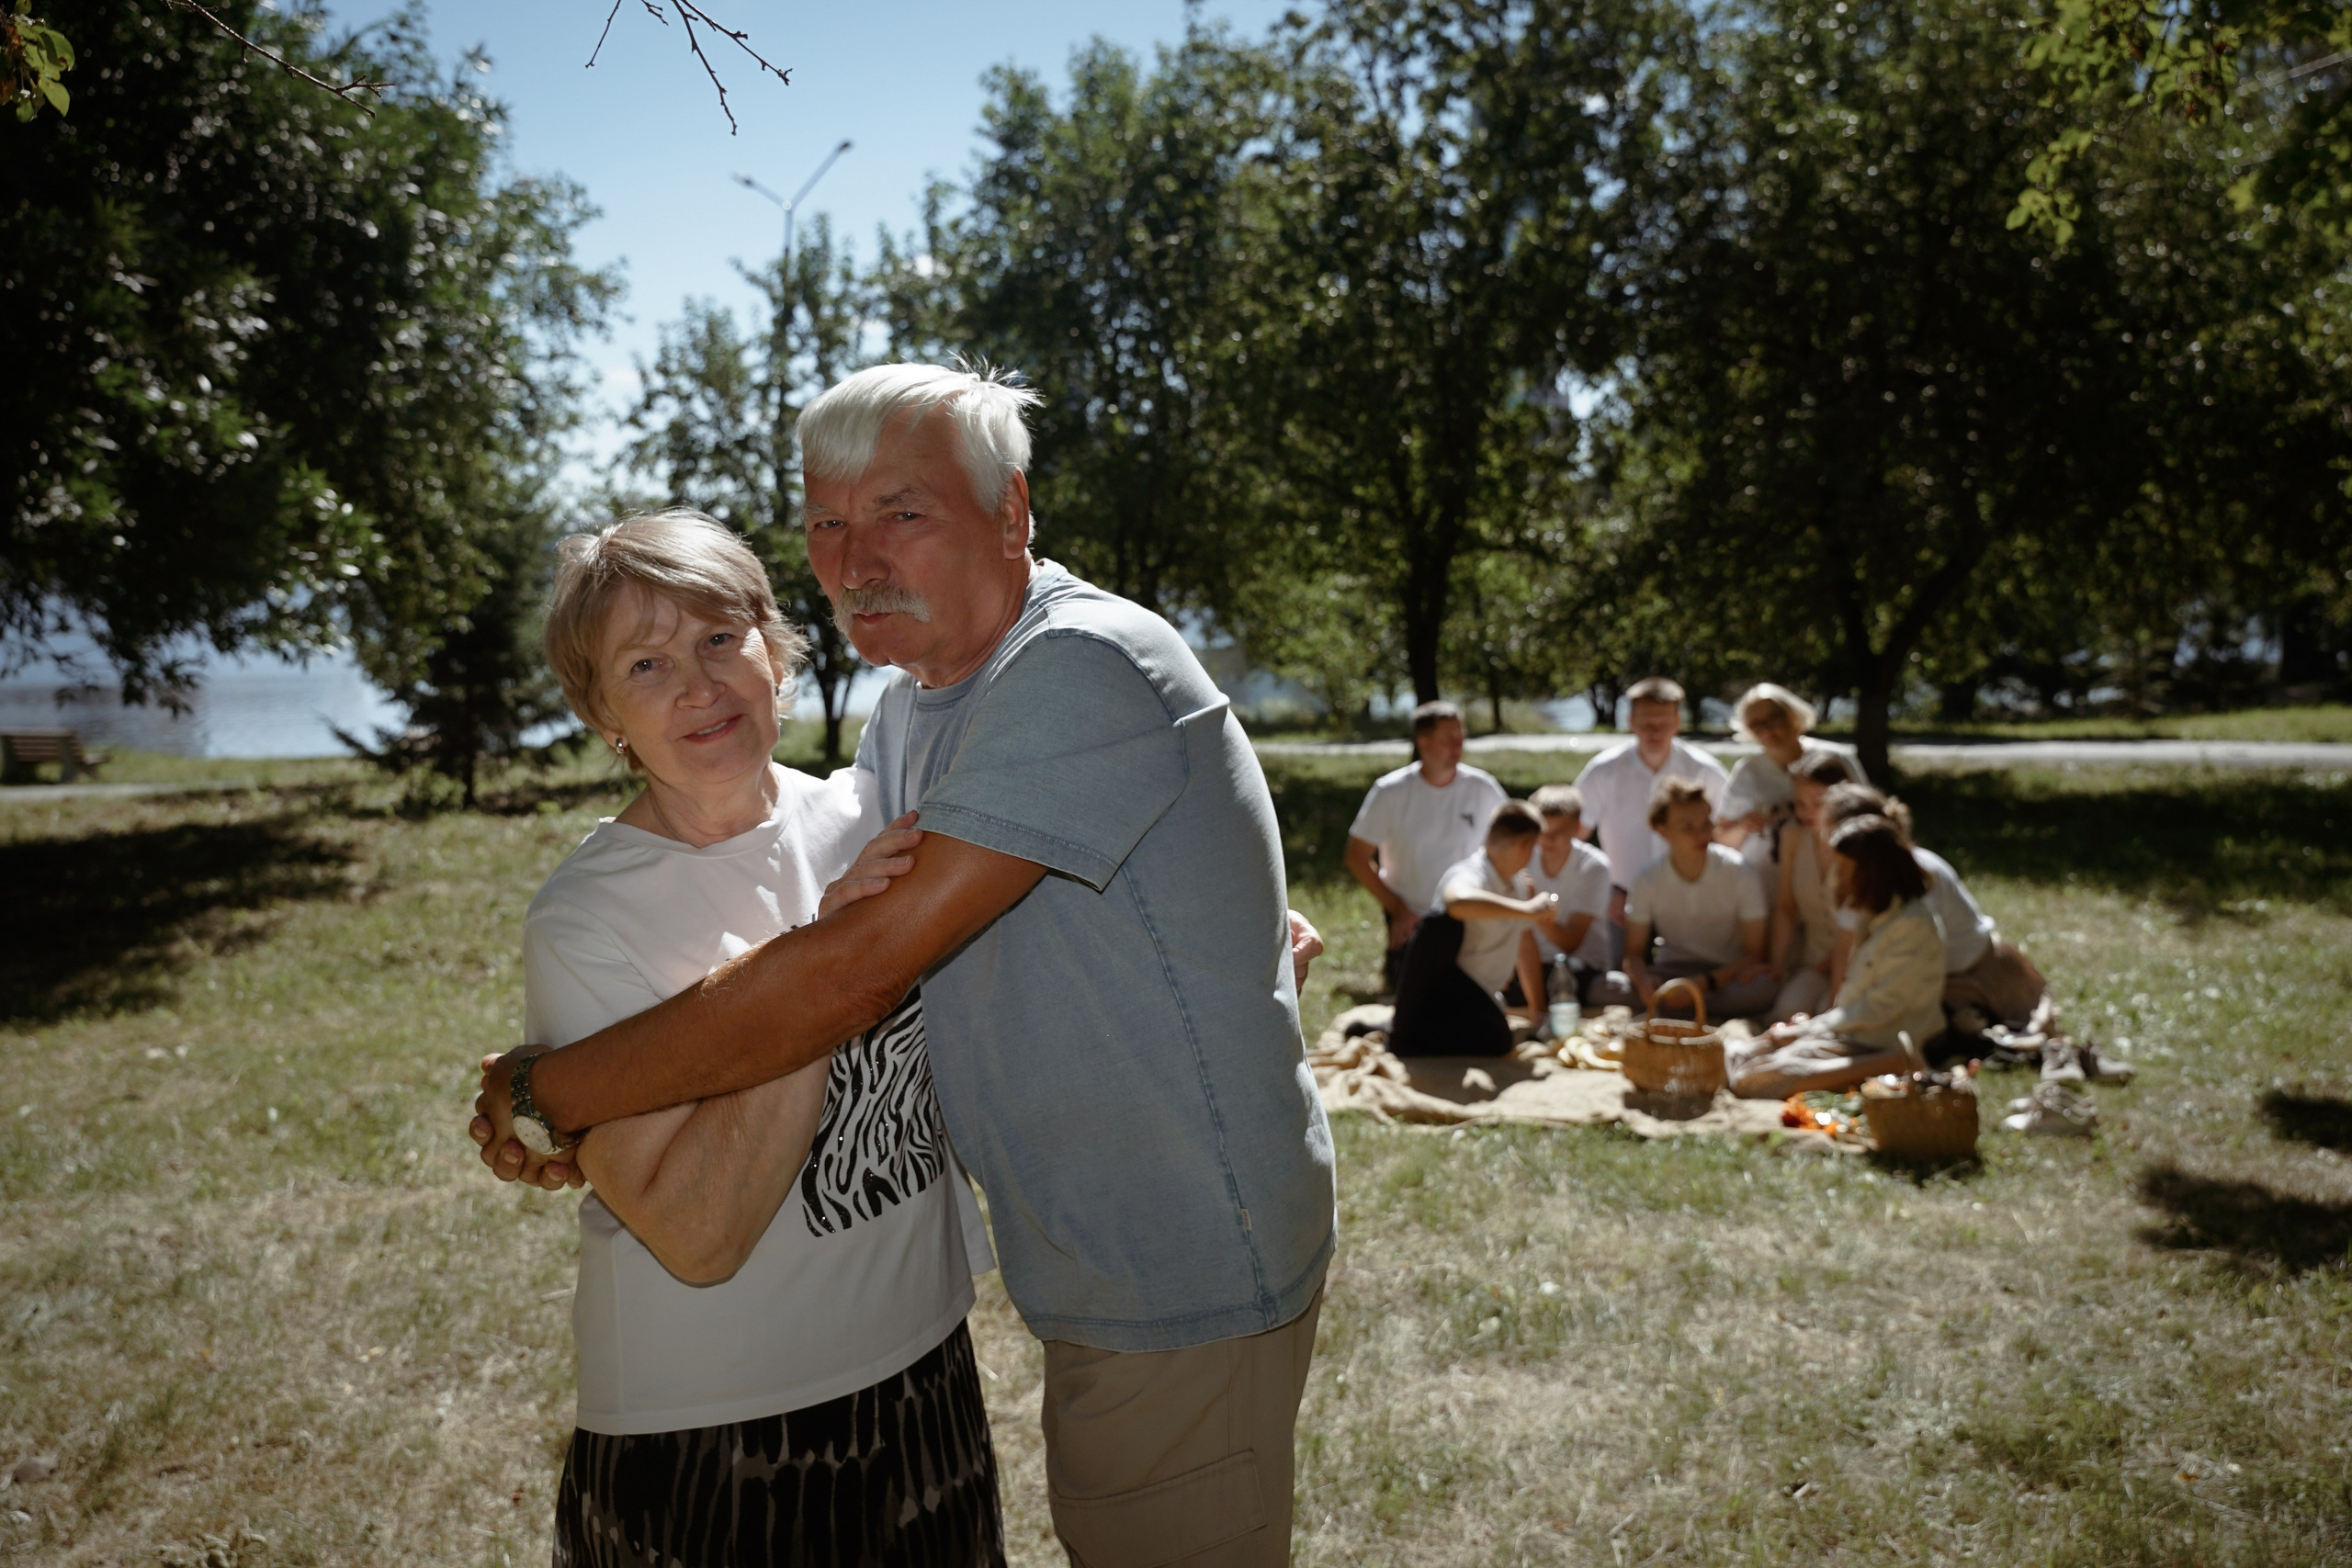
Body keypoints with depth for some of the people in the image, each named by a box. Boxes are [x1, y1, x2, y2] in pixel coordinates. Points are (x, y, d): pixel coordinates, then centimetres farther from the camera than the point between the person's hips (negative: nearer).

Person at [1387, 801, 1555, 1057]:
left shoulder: (1519, 880, 10)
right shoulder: (1472, 875, -21)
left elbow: (1524, 943, 20)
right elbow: (1458, 901, -48)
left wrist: (1537, 1005, 21)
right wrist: (1527, 909, -41)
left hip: (1475, 998, 10)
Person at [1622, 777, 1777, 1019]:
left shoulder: (1741, 875, -11)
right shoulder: (1647, 882, -6)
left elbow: (1755, 953, -10)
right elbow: (1634, 953, -1)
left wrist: (1703, 983, -26)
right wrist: (1643, 980, -27)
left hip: (1728, 974, 0)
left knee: (1763, 988, -38)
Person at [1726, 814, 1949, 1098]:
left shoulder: (1913, 925, -15)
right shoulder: (1876, 915, 15)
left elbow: (1879, 1010, -16)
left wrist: (1805, 1031, -9)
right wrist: (1815, 1022, 2)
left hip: (1879, 1047, -10)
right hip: (1853, 1034, 10)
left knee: (1753, 1078, -24)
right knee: (1734, 1055, -5)